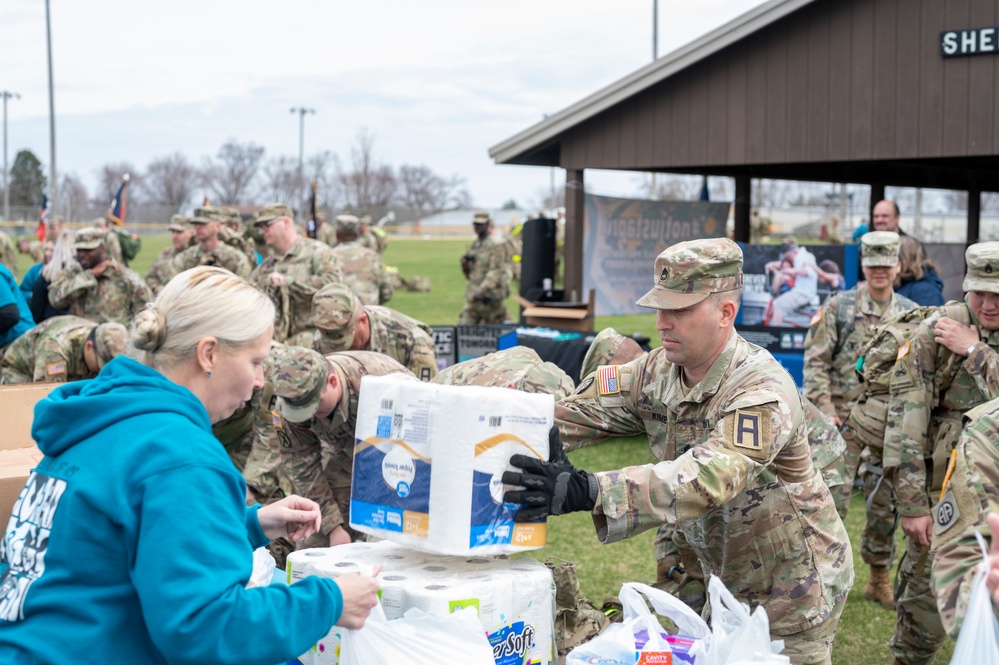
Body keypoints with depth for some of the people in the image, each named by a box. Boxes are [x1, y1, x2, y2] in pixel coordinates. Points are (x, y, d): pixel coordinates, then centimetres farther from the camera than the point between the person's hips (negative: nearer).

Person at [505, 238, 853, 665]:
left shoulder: (763, 393, -30)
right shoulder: (658, 371, -7)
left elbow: (707, 478, -44)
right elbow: (578, 411, -13)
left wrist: (588, 492, -55)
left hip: (793, 591, -7)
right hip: (729, 581, 7)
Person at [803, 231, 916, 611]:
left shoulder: (911, 314, 8)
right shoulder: (839, 307, -2)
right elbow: (815, 362, -5)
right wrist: (825, 410, -12)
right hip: (845, 419, -3)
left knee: (886, 504, 10)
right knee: (832, 499, -6)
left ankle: (879, 578, 24)